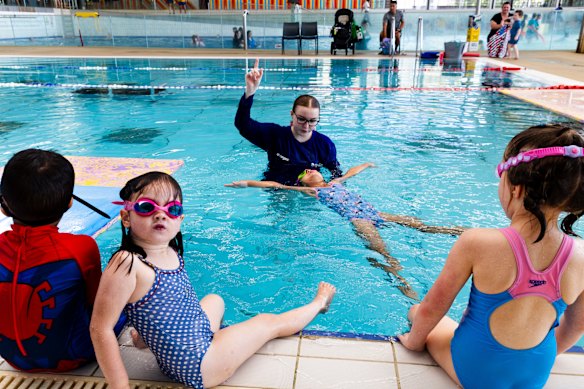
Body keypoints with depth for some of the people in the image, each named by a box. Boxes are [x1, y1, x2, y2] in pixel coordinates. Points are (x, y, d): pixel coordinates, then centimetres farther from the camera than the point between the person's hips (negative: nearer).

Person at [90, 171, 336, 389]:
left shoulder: (170, 252, -4)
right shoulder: (127, 263, -27)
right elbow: (101, 329, -25)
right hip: (195, 368, -7)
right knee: (270, 323, 11)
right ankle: (318, 303, 37)